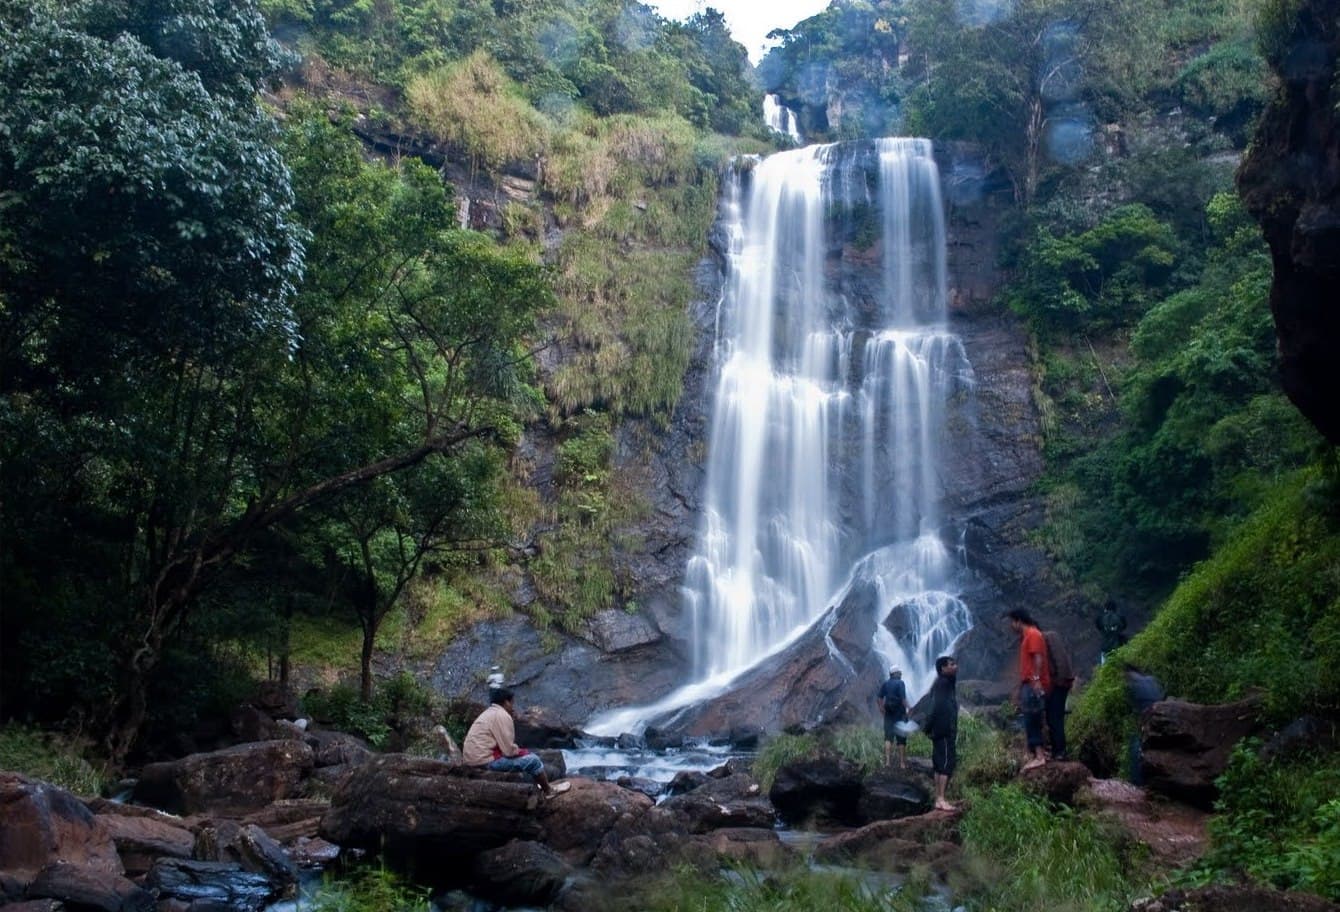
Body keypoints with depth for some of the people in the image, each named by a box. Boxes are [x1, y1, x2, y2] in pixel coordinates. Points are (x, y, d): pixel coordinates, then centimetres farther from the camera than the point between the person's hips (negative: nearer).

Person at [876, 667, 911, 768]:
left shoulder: (885, 684, 6)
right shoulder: (900, 683, -8)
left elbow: (878, 698, 3)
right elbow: (903, 698, -18)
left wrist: (881, 707, 15)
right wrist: (908, 707, -9)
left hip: (889, 713, 4)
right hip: (899, 713, -4)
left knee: (888, 737, 2)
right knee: (901, 738, 5)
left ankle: (887, 761, -10)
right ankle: (902, 763, 8)